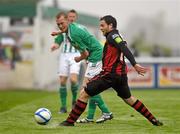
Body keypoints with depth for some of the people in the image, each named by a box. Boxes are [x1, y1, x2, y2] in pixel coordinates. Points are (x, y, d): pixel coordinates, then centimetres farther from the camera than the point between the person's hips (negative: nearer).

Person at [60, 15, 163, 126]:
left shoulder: (112, 35, -9)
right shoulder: (116, 36, 18)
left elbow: (125, 49, -22)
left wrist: (135, 64, -34)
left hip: (110, 74, -9)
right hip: (121, 74, 9)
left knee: (84, 94, -4)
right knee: (128, 98, 25)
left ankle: (70, 121, -3)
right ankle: (153, 120, 25)